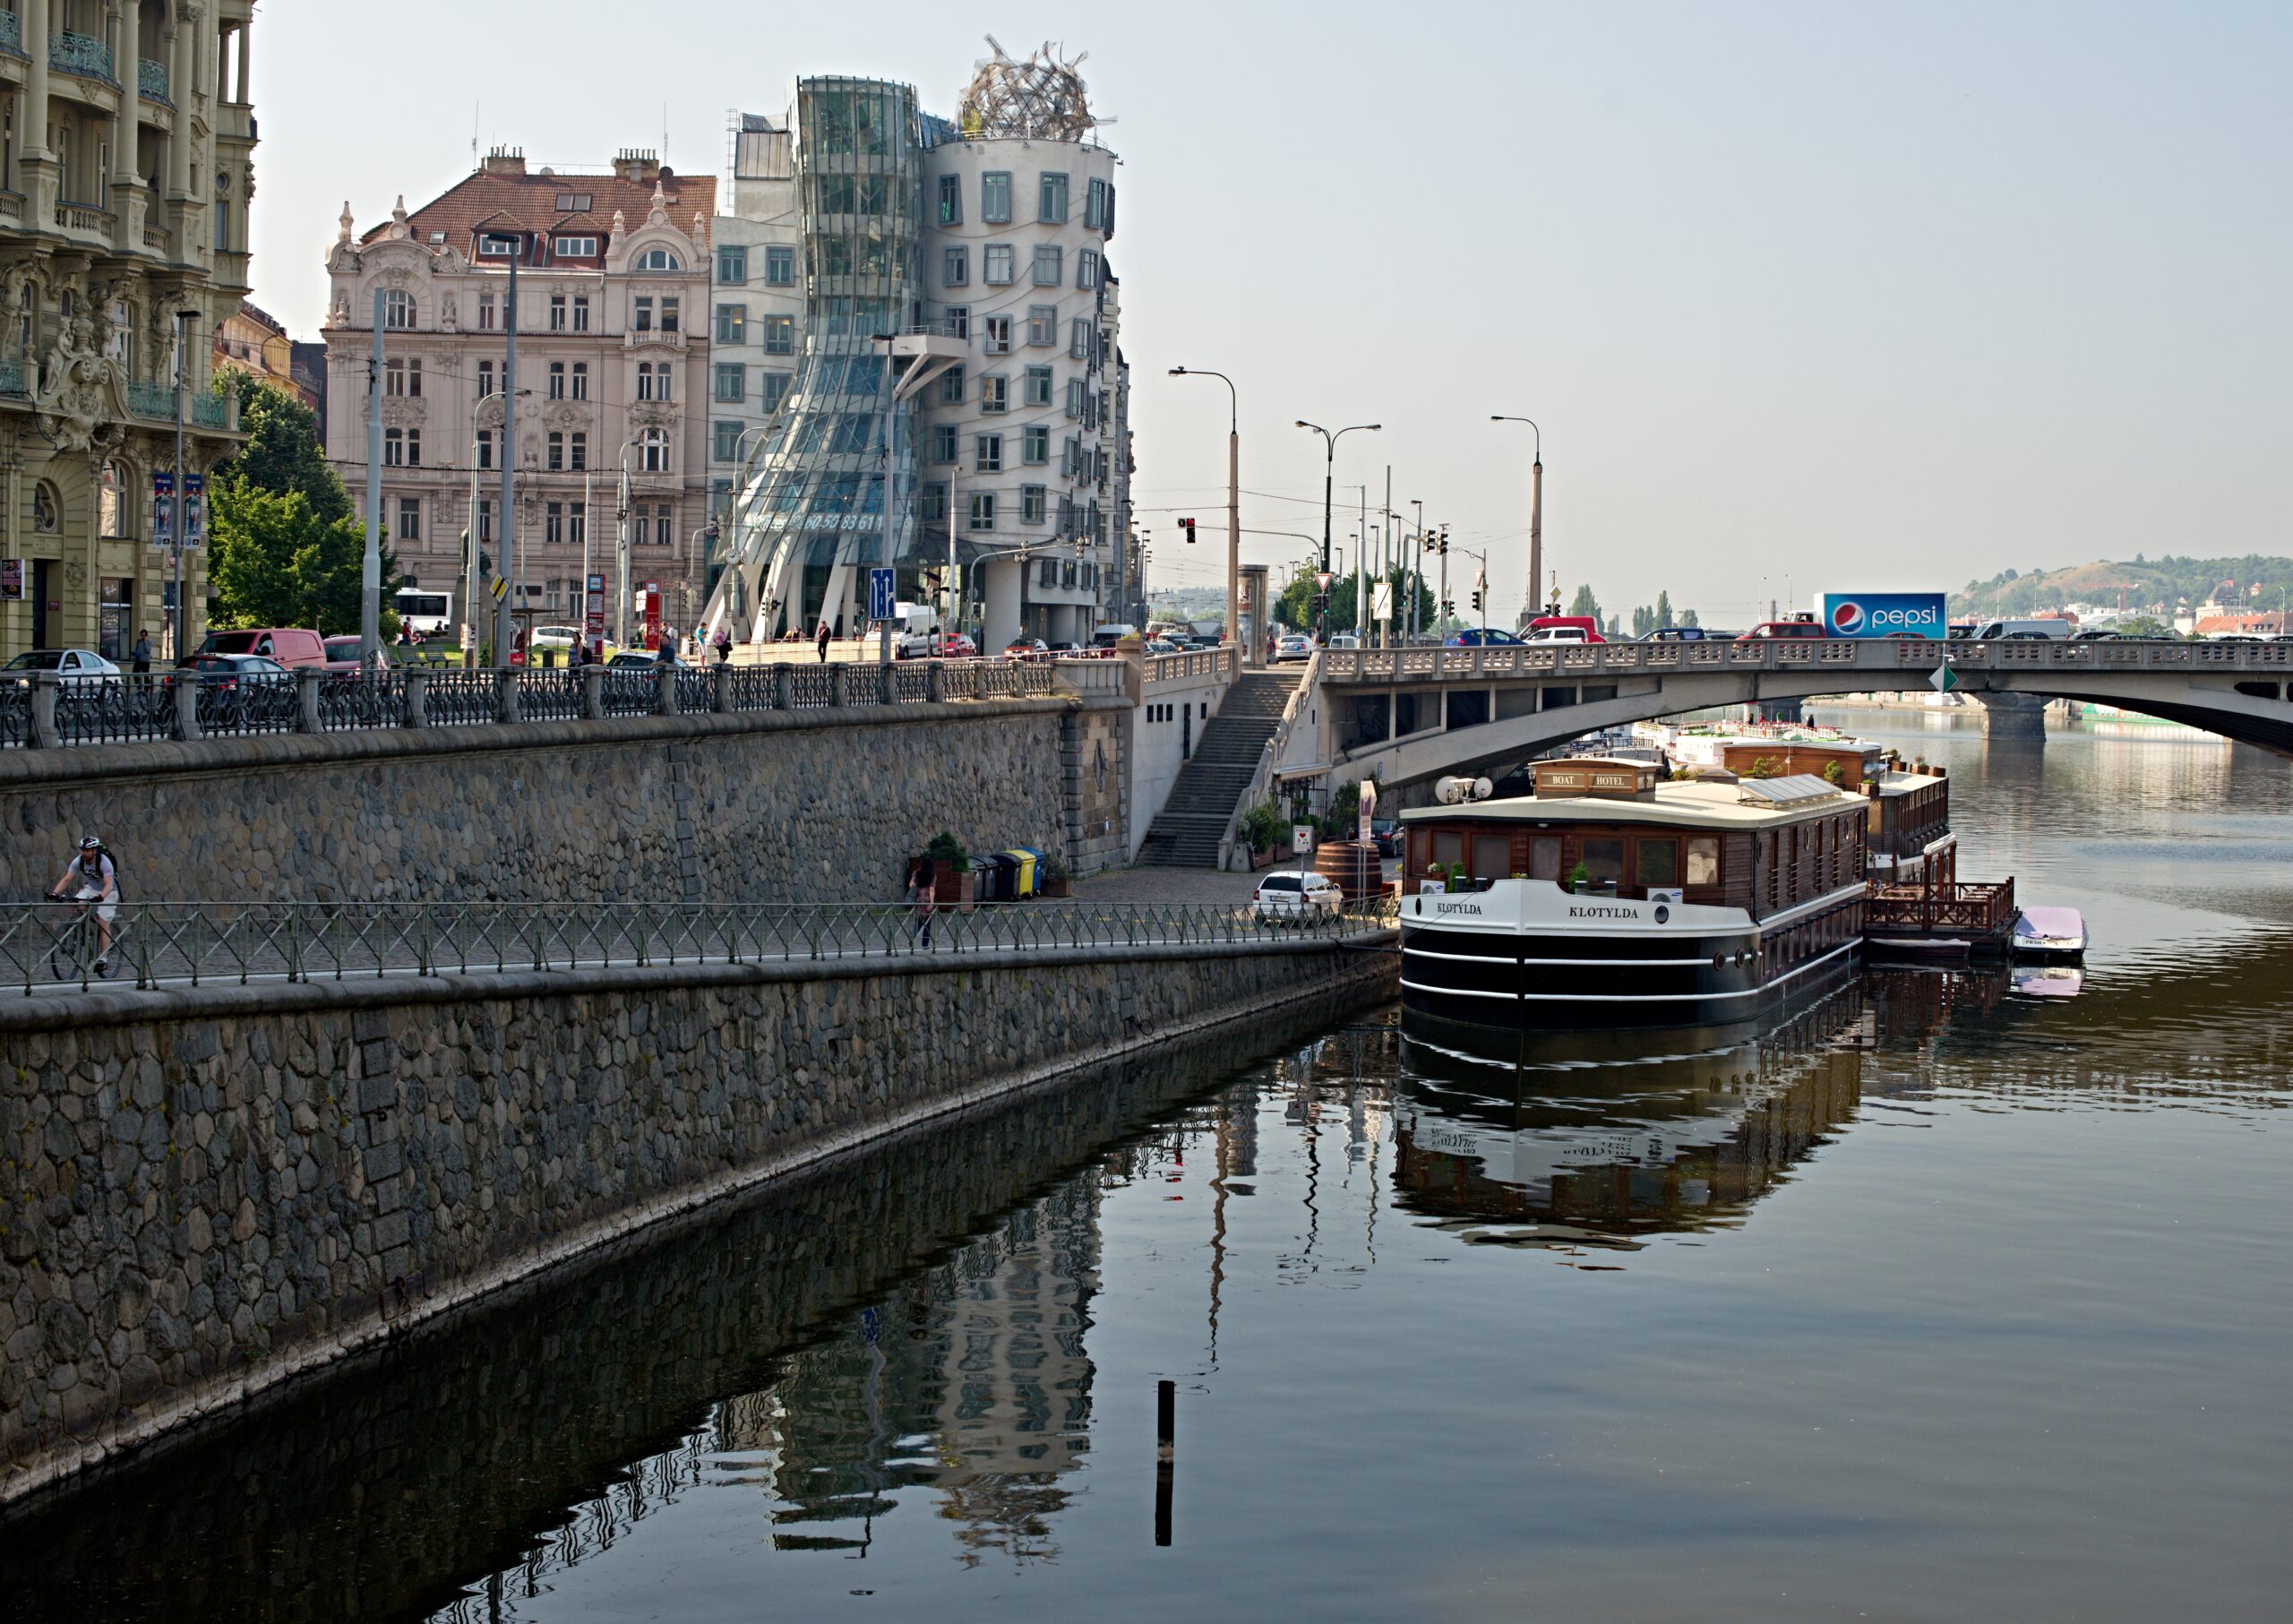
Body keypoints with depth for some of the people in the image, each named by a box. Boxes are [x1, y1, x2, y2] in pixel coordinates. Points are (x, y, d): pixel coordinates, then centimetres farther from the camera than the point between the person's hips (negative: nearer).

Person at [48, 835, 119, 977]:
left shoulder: (104, 861, -28)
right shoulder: (79, 861, -15)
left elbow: (109, 884, -36)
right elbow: (66, 879, -18)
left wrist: (101, 897, -54)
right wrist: (54, 893, -33)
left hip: (107, 892, -5)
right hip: (90, 888, 5)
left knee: (103, 923, -14)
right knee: (79, 905, -25)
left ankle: (103, 959, -12)